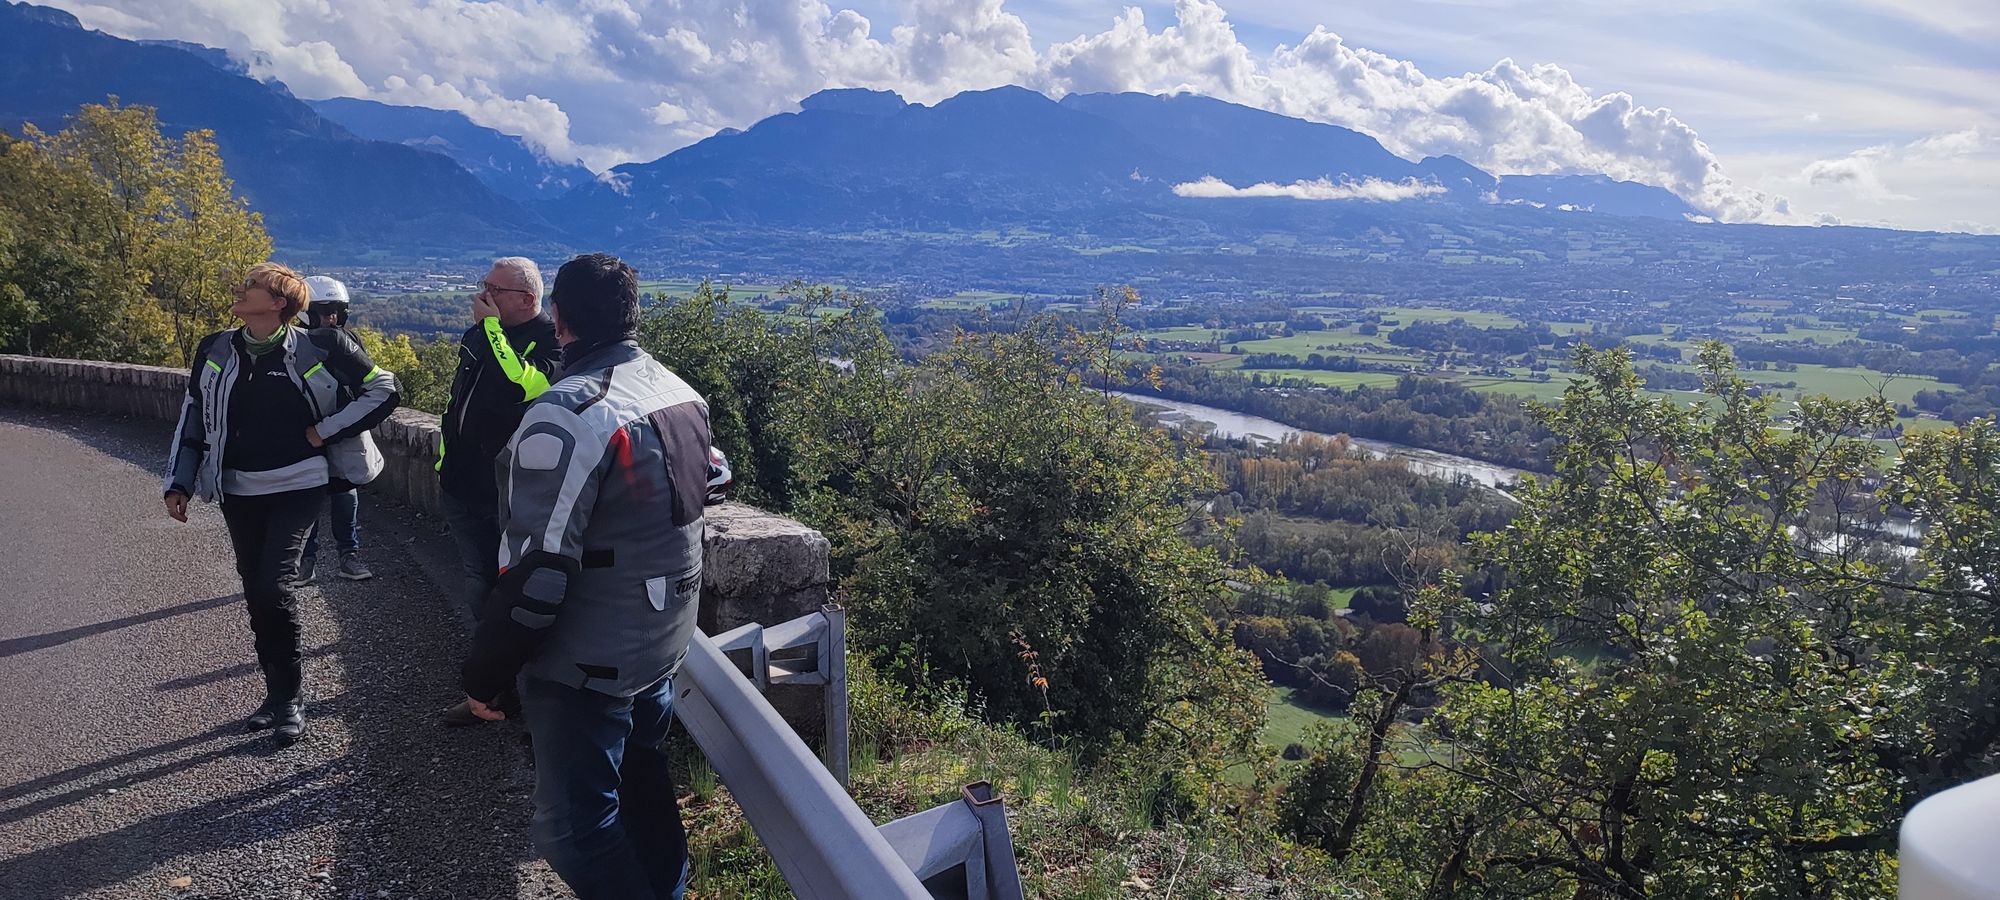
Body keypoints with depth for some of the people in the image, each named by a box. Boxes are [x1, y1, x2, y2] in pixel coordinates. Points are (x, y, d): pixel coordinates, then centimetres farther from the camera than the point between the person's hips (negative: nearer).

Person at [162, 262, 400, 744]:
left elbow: (383, 389, -4)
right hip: (238, 490, 5)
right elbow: (192, 418, 11)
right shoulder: (215, 351, 4)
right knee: (256, 591, 9)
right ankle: (278, 691, 23)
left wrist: (326, 430, -8)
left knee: (274, 586, -14)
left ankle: (290, 695, 2)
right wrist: (178, 483, 8)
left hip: (297, 486, -4)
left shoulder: (318, 348, -8)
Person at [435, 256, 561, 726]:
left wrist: (491, 326, -25)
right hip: (467, 491, 8)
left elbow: (526, 387, -34)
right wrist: (445, 462, 24)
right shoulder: (477, 336, 10)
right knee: (482, 594, 17)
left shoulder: (550, 340, -13)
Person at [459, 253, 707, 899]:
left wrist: (484, 674, -14)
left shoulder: (567, 415, -23)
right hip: (666, 641, 9)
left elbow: (537, 567, -24)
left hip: (587, 662, -8)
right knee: (641, 779, 24)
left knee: (574, 826, 4)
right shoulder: (679, 392, 3)